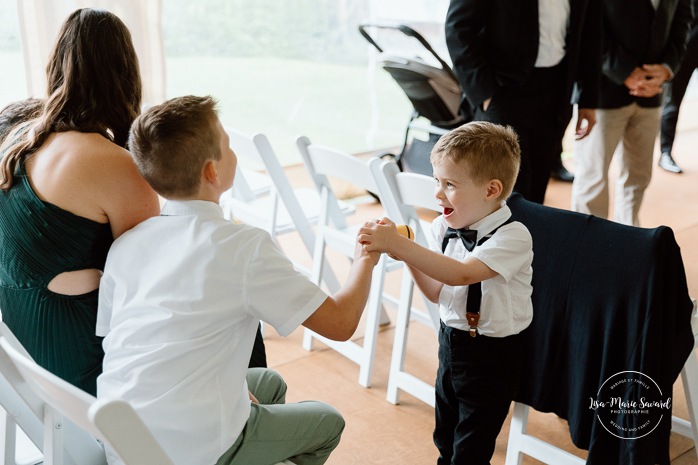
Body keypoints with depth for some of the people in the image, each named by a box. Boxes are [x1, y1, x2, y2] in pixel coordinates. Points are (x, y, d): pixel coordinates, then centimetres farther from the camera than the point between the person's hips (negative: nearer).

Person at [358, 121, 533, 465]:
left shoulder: (512, 237, -22)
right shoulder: (444, 228, -5)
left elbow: (461, 273, -36)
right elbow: (437, 294, 2)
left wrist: (399, 244, -39)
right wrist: (406, 256, -14)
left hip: (492, 355, -6)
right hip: (451, 341, 6)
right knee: (445, 434, 23)